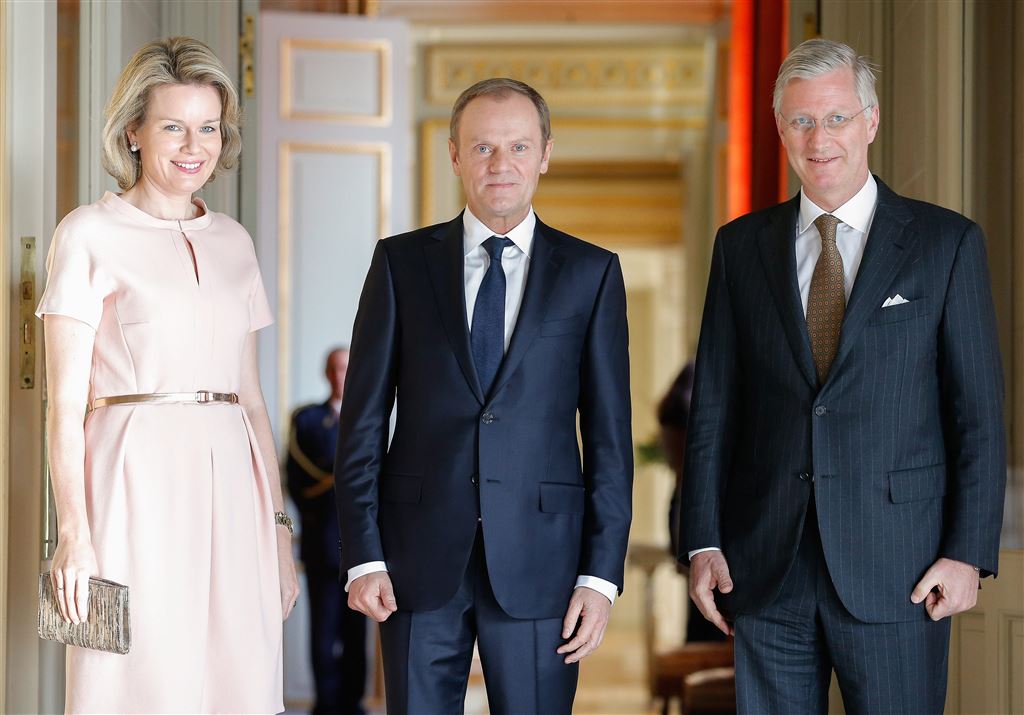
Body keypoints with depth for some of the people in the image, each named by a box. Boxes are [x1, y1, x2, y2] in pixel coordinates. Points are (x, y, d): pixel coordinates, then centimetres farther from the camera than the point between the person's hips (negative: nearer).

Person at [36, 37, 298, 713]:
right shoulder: (90, 234, 0)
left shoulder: (234, 242, 15)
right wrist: (74, 534, -13)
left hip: (232, 484, 5)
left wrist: (279, 524, 12)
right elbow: (66, 403, -4)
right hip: (139, 485, -5)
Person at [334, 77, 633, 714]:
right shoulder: (402, 262, 6)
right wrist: (363, 554, -3)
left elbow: (609, 434, 3)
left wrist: (602, 574, -3)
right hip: (420, 555, 1)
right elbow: (364, 419, 5)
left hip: (539, 559, 0)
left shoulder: (591, 273, 5)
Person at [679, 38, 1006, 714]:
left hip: (896, 571, -2)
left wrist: (968, 553, -7)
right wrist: (704, 541, 3)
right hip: (767, 567, 3)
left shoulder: (947, 242, 1)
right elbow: (714, 404, 9)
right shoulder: (742, 246, 9)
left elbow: (979, 411, -1)